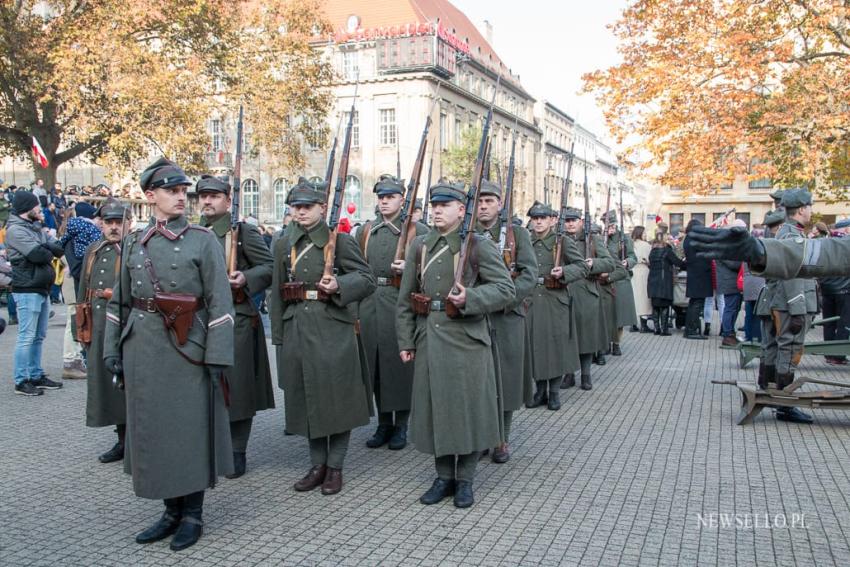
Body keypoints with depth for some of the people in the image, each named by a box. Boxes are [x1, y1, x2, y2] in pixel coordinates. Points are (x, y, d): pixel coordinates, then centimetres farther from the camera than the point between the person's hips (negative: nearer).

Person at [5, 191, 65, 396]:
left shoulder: (36, 228, 17)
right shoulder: (15, 230, -10)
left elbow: (59, 249, 7)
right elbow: (38, 254, -20)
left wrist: (44, 248, -11)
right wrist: (50, 252, 0)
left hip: (42, 289, 9)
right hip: (27, 290, -9)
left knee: (39, 336, 14)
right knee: (27, 337, -6)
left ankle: (36, 376, 22)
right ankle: (21, 381, 0)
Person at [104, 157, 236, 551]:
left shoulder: (203, 240, -3)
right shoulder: (133, 242, 10)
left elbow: (219, 303, -8)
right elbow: (119, 301, 14)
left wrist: (217, 356, -13)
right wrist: (112, 349, 10)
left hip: (188, 349, -4)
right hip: (143, 351, 4)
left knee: (190, 429, 3)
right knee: (152, 429, 10)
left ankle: (193, 514, 19)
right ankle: (172, 510, 26)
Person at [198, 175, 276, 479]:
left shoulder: (244, 232, -2)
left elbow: (271, 266, -4)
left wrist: (246, 278, -20)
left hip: (236, 320, -5)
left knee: (236, 385, 2)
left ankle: (236, 452, 14)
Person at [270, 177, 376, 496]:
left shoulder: (339, 240, -4)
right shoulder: (284, 245, 11)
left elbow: (367, 279, -6)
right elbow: (278, 294, 13)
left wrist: (339, 285, -24)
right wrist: (279, 336, 11)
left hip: (334, 330, -4)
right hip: (298, 329, 5)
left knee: (337, 397, 2)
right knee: (306, 399, 11)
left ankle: (335, 467, 17)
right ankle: (317, 464, 25)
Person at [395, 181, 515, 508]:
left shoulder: (478, 246, -5)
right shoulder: (419, 246, 8)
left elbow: (506, 290, -8)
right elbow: (405, 297, 11)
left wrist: (469, 298, -23)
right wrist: (405, 340, 6)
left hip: (466, 340, -4)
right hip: (429, 339, 4)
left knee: (467, 407, 4)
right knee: (434, 407, 9)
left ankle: (465, 480, 20)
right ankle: (444, 477, 25)